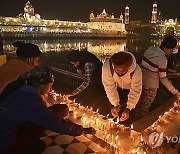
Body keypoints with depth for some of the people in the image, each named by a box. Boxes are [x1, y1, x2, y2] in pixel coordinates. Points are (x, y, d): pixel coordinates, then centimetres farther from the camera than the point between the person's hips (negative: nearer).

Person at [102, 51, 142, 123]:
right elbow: (109, 87, -28)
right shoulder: (107, 67, -37)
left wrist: (128, 108, -37)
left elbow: (135, 91, -29)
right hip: (117, 89, 1)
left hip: (129, 90, -1)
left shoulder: (136, 71, -38)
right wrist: (116, 104, -32)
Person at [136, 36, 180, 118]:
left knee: (140, 103, 25)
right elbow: (163, 78, -19)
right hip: (150, 86, -7)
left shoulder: (150, 49, 1)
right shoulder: (162, 58, -21)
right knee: (145, 108, 12)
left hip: (141, 81, 8)